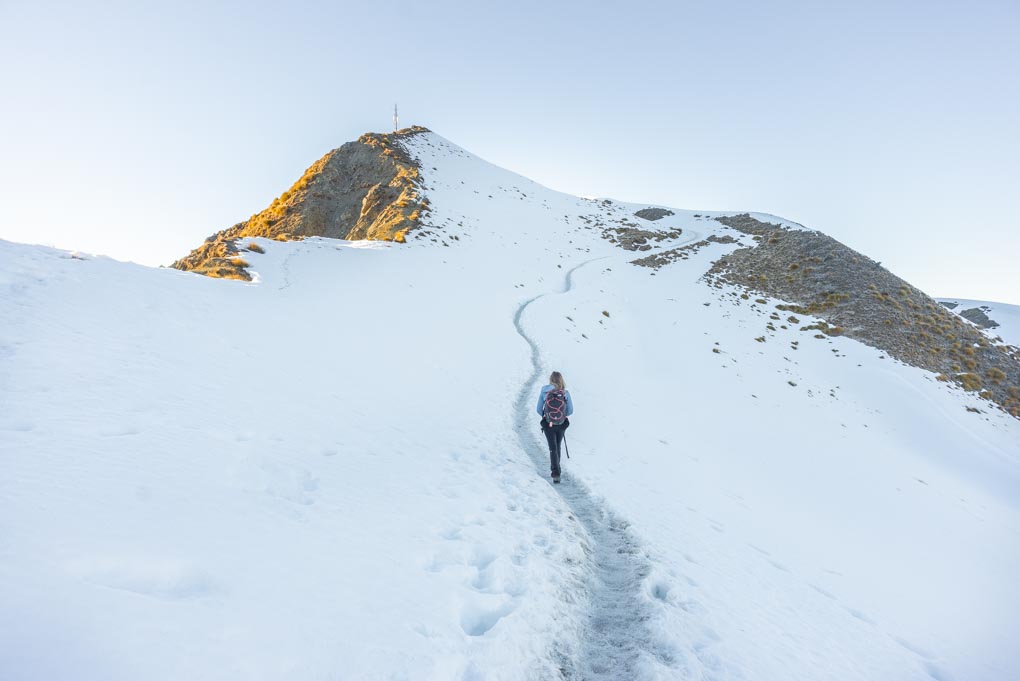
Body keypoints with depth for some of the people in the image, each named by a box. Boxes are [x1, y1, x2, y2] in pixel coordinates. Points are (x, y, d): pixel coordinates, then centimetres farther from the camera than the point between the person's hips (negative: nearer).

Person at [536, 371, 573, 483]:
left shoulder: (544, 392, -10)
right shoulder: (565, 392, -10)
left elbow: (539, 409, -3)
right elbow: (570, 411, -5)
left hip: (548, 424, -1)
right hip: (561, 425, 1)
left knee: (553, 448, 4)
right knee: (557, 446, 23)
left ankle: (556, 473, -9)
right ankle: (556, 467, 39)